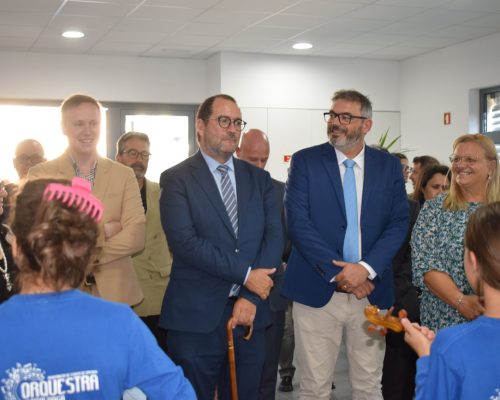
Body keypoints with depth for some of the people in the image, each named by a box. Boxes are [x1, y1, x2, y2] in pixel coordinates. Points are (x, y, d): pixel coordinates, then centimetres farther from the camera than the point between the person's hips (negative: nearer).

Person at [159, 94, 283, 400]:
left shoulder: (259, 179, 11)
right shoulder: (177, 179, -2)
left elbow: (274, 237, 2)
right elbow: (185, 241, -14)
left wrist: (251, 297, -9)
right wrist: (245, 274, -15)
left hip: (250, 312, 4)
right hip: (196, 316, -4)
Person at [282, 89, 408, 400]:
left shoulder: (390, 166, 7)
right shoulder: (305, 161, 0)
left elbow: (399, 223, 1)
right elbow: (298, 222, -7)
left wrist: (366, 268, -14)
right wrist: (337, 272, -14)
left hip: (371, 290, 2)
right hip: (318, 290, -2)